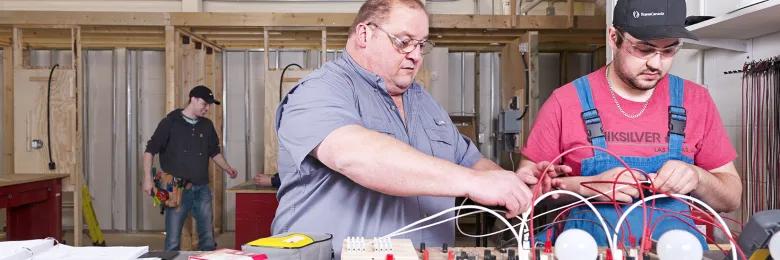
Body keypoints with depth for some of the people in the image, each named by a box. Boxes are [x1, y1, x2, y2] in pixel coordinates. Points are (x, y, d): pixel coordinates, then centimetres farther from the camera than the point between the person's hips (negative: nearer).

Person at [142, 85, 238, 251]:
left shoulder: (207, 125, 10)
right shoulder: (170, 122, -4)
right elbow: (150, 150, -4)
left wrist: (227, 168, 12)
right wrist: (148, 178, -11)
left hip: (202, 189, 4)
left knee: (208, 239, 9)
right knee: (172, 241, 1)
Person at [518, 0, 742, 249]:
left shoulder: (695, 100, 3)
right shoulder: (566, 101, -6)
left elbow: (731, 197, 10)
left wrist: (697, 177, -11)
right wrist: (588, 186, -16)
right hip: (589, 247, -2)